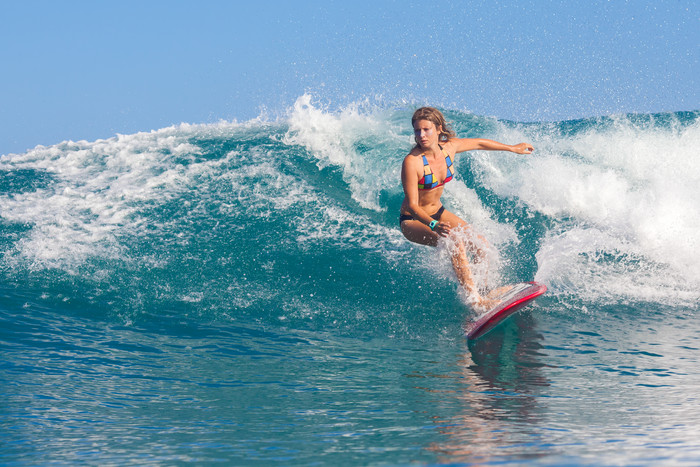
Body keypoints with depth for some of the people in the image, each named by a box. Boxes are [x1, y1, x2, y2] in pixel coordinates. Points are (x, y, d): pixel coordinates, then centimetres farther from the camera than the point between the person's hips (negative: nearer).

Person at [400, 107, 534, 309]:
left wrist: (513, 148, 21)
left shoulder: (449, 147, -11)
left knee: (479, 243, -6)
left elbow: (478, 143, 9)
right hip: (413, 220, -7)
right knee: (455, 242, -29)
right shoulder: (412, 162, -29)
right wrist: (434, 225, -49)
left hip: (437, 212, 7)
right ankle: (474, 298, -26)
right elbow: (412, 205, -31)